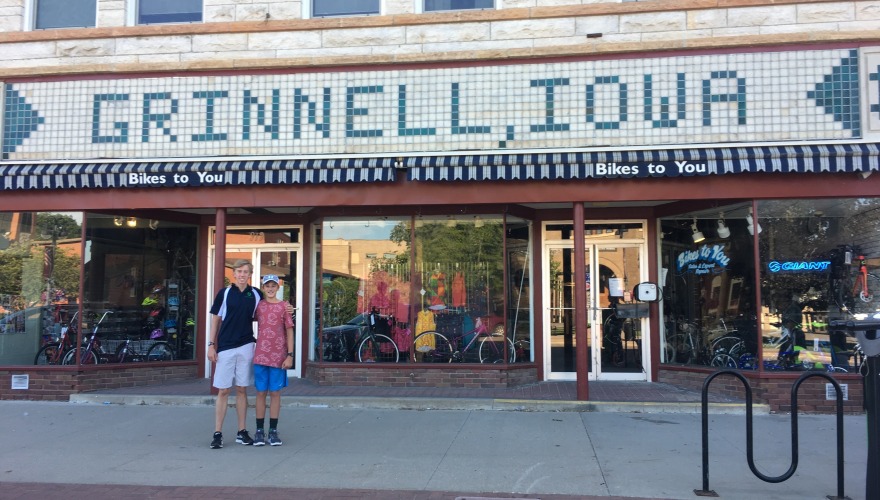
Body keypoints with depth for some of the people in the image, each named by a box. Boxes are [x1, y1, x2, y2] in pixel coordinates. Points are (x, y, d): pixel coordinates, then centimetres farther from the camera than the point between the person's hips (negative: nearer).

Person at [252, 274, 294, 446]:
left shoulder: (283, 306, 0)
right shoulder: (258, 305, 6)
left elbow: (289, 331, 0)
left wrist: (290, 355, -5)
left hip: (278, 357, -1)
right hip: (260, 356, 2)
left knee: (275, 393, 5)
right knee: (261, 393, 5)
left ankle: (273, 431, 11)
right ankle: (259, 431, 12)